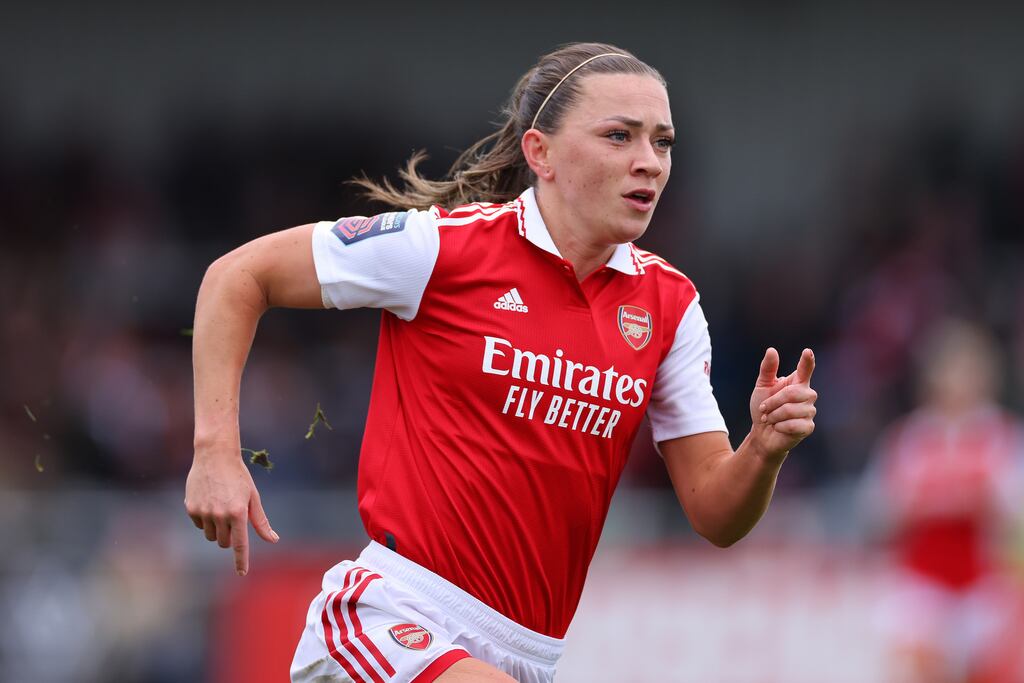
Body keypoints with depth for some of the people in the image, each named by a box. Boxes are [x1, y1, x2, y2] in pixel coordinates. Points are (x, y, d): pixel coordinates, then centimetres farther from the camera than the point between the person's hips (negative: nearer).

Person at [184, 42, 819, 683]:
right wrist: (217, 450, -9)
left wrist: (764, 450, -15)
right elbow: (239, 275, 0)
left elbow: (715, 514, 8)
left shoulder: (669, 304, 7)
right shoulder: (446, 243, -7)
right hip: (387, 622, -6)